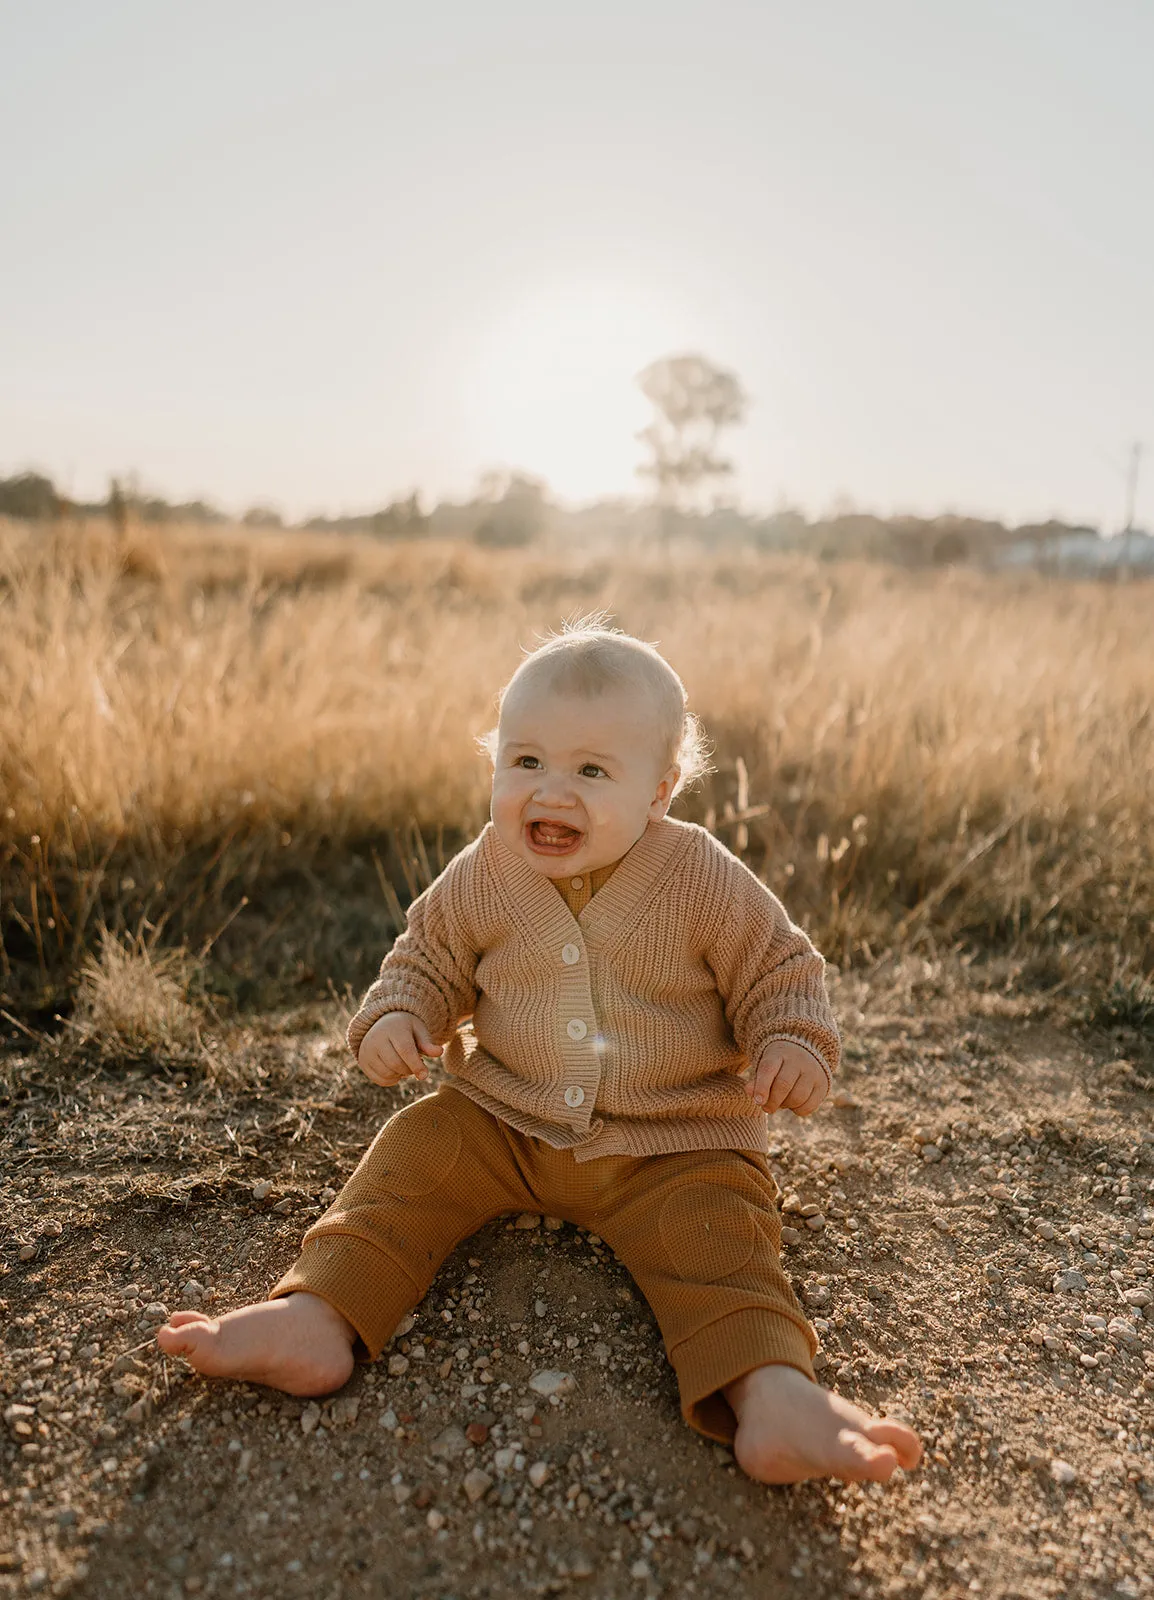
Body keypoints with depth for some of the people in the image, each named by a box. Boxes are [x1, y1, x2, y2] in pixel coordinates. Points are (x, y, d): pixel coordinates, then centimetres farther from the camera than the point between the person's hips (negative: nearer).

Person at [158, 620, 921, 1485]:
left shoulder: (706, 883, -13)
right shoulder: (481, 878, -5)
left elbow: (780, 972, -3)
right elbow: (428, 960, 10)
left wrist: (794, 1043, -22)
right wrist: (396, 1016, -10)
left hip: (674, 1141, -2)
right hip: (503, 1118, 3)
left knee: (715, 1229, -24)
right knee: (412, 1154, -13)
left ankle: (771, 1391, -30)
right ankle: (321, 1318, -16)